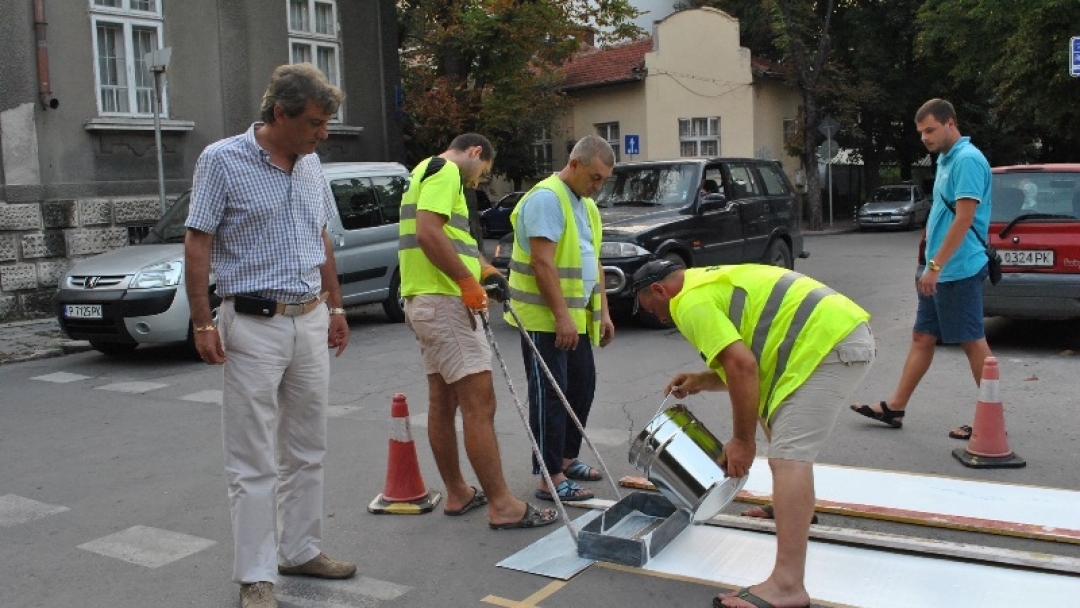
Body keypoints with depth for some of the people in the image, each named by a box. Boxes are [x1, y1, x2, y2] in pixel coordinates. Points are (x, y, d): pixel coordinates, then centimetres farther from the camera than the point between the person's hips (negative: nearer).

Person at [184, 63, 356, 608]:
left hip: (310, 322, 6)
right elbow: (197, 244, -9)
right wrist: (202, 323, -14)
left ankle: (300, 549, 27)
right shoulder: (222, 160, -8)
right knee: (253, 461, 0)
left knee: (306, 451, 14)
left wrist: (335, 307, 16)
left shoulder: (310, 165, 10)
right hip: (255, 324, -6)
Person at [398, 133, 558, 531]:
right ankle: (502, 505, -6)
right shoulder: (445, 170, -8)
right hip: (443, 302, -11)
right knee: (479, 404, -9)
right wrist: (469, 281, -18)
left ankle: (458, 494, 25)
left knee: (443, 401, 15)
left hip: (426, 301, 11)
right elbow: (429, 232, -23)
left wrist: (481, 271, 12)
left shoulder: (428, 172, 24)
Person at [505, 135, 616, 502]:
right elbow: (543, 262, -22)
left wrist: (603, 311, 16)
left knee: (581, 388, 14)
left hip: (576, 318, 10)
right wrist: (561, 316, -24)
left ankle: (567, 458, 28)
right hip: (544, 319, -9)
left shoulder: (586, 206, 16)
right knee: (550, 395, -6)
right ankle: (551, 478, -1)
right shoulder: (547, 198, -15)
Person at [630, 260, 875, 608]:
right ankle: (797, 507, 45)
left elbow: (742, 365, -18)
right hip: (846, 331, 11)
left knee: (788, 456, -18)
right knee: (777, 422, 31)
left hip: (827, 343, -11)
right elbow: (752, 363, 28)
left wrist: (743, 441, -11)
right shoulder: (712, 281, 25)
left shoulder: (690, 301, -6)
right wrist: (702, 381, 20)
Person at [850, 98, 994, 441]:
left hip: (958, 271, -10)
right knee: (922, 338, 12)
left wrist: (935, 266, -23)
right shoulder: (945, 160, 15)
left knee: (974, 342, -2)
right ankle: (895, 408, 18)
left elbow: (963, 219, -22)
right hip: (939, 272, 10)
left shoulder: (968, 160, -15)